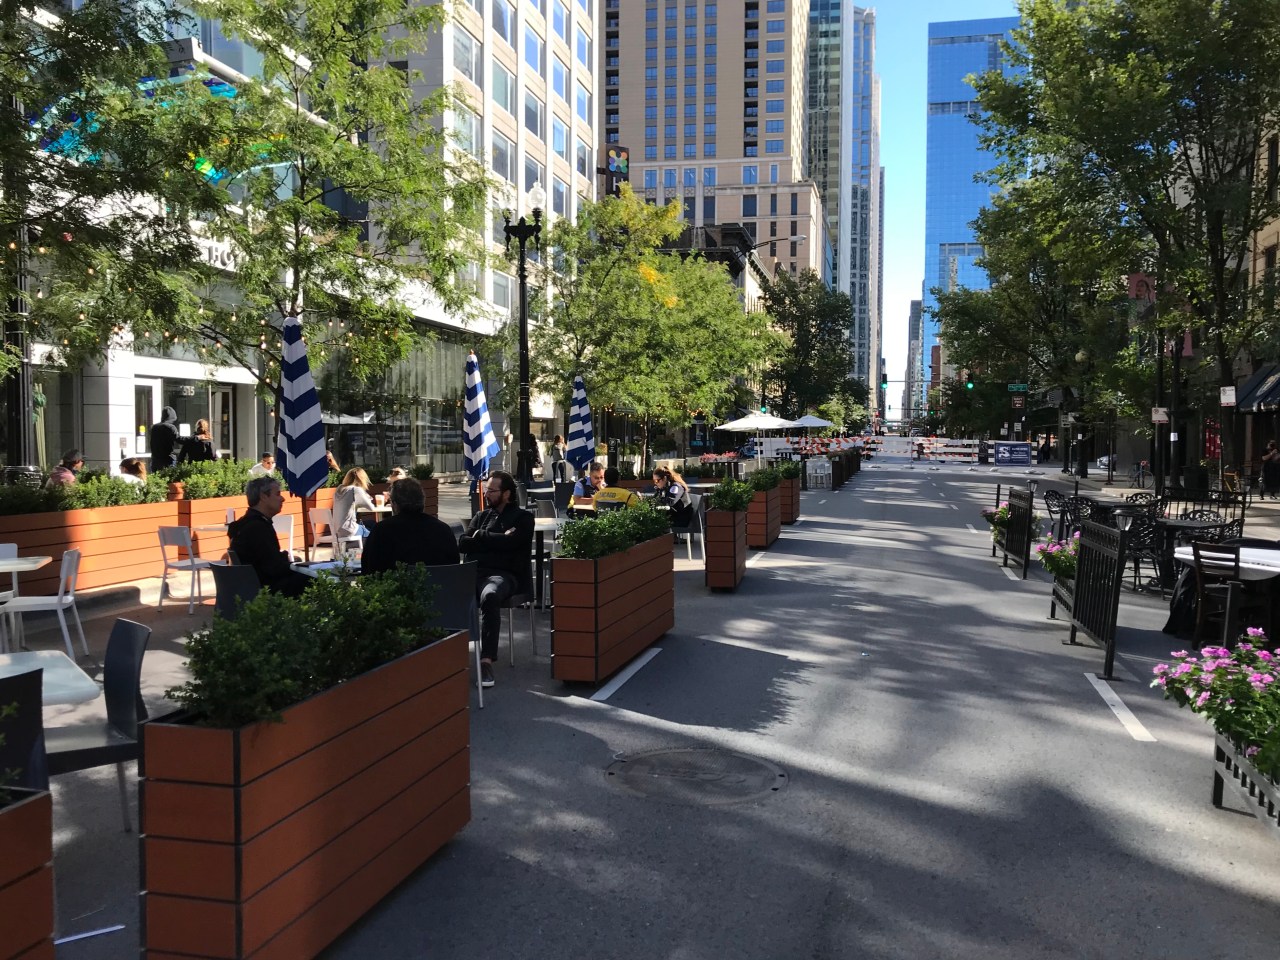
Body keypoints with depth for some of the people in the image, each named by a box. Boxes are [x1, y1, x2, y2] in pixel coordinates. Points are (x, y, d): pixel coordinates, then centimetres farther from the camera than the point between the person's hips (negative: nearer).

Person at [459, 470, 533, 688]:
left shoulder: (523, 518, 11)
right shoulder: (480, 516, 25)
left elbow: (509, 542, -7)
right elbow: (462, 543, 11)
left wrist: (481, 536, 6)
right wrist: (497, 540, 1)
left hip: (504, 574, -4)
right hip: (475, 572, 4)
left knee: (490, 596, -40)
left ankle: (487, 660, -40)